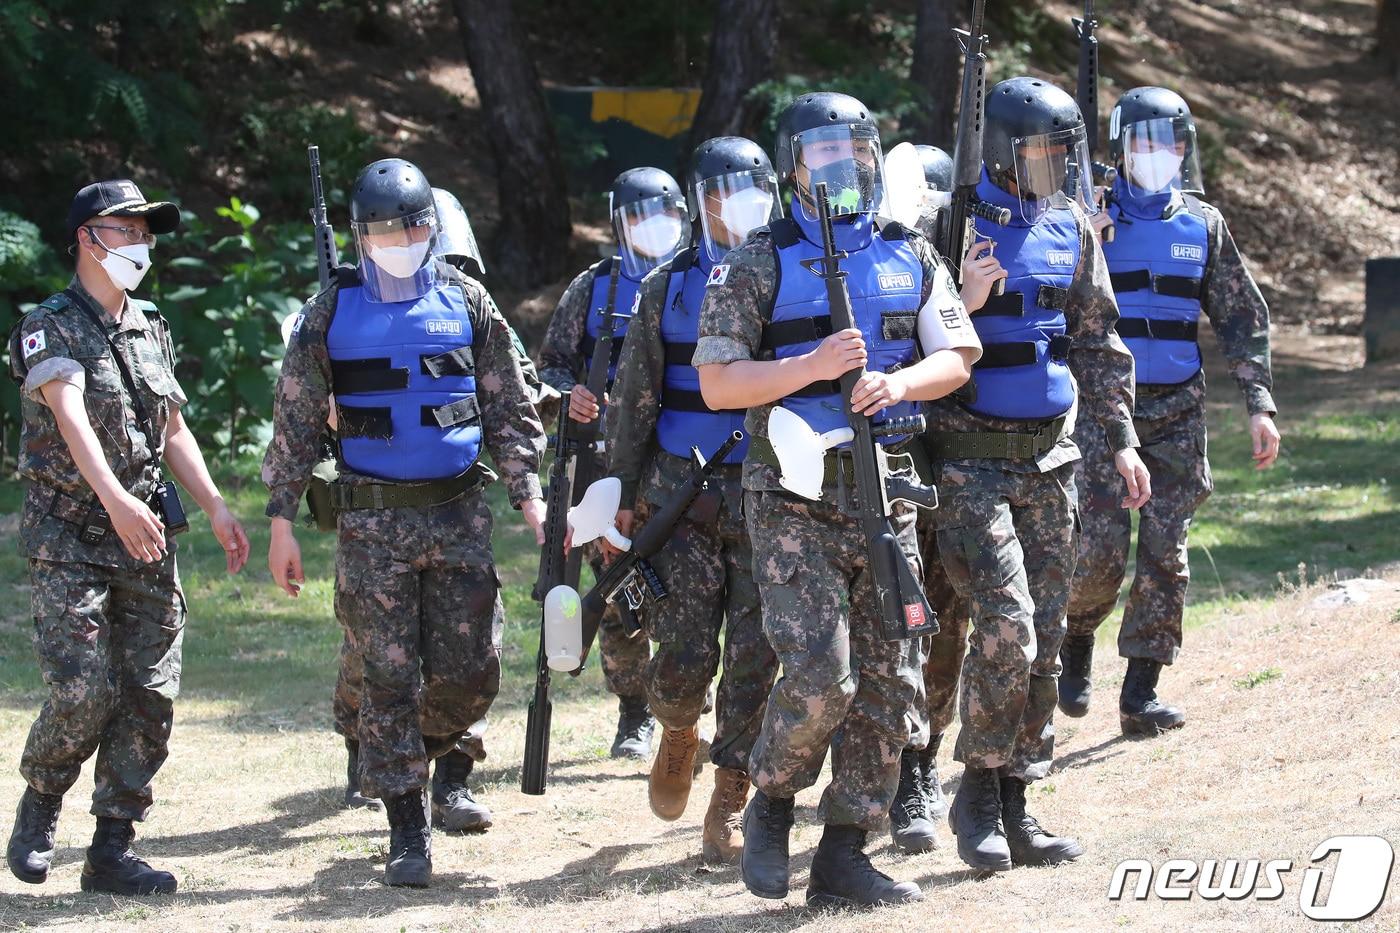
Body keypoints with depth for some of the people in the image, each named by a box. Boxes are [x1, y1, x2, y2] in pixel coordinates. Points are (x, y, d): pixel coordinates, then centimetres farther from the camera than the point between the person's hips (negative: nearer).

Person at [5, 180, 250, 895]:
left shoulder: (151, 331, 14)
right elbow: (70, 416, -25)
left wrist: (216, 508, 13)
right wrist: (115, 500, -40)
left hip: (146, 539, 7)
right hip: (69, 540, -6)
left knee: (150, 696, 1)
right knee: (84, 693, -14)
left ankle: (111, 850, 7)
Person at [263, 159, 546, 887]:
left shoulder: (466, 305, 6)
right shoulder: (332, 314, 1)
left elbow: (510, 411, 11)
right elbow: (295, 423, 4)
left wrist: (529, 495, 1)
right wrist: (281, 520, -1)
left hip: (459, 514, 2)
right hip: (373, 519, -2)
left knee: (471, 674, 0)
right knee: (390, 678, -2)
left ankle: (416, 752, 30)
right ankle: (407, 833, 4)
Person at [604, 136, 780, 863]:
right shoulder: (668, 288, 6)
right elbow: (633, 399, 8)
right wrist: (620, 495, 4)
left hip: (771, 499, 0)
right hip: (683, 496, 0)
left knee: (755, 658, -3)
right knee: (684, 654, -6)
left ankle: (730, 804, 6)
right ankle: (677, 734, 27)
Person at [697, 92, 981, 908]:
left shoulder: (911, 258, 11)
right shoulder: (761, 265, -1)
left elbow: (957, 357, 9)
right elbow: (717, 382, -6)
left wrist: (900, 383, -11)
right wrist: (813, 366, -19)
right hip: (794, 503, -5)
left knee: (888, 686, 3)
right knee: (820, 676, -16)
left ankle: (843, 855, 11)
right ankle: (771, 803, 10)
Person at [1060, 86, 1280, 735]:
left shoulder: (1202, 225, 8)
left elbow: (1241, 317, 12)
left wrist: (1259, 404, 5)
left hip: (1177, 411, 3)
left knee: (1165, 551, -1)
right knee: (1102, 546, -11)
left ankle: (1140, 693, 4)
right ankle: (1076, 644, 19)